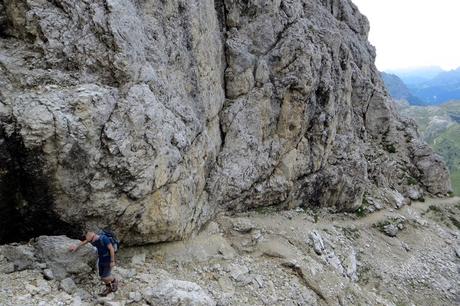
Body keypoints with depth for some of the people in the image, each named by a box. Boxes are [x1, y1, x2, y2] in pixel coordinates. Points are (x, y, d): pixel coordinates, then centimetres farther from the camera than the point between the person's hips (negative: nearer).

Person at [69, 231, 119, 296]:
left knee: (106, 278, -10)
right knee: (102, 276, 11)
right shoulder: (93, 239, -6)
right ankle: (108, 288, 33)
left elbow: (111, 249, -26)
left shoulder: (104, 238, -29)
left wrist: (112, 261, -23)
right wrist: (76, 247, 28)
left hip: (108, 260, -7)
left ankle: (114, 281, 19)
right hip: (101, 260, 7)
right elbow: (84, 242, 16)